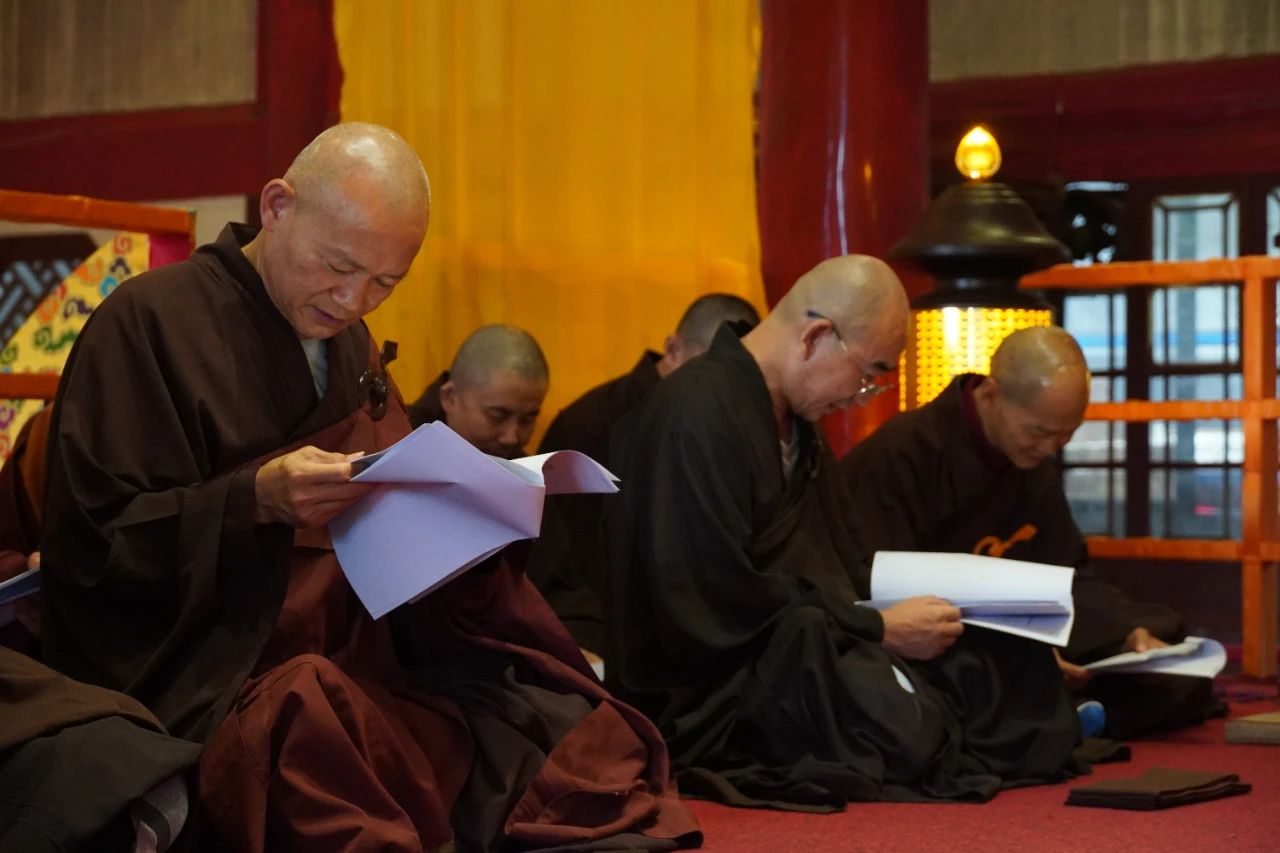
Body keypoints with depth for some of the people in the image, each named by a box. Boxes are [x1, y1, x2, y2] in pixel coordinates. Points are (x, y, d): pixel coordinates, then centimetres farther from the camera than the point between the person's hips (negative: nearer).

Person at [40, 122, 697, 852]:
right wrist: (255, 500, -23)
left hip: (361, 667, 6)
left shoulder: (352, 346, 18)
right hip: (205, 687, -6)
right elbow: (91, 543, -10)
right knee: (311, 712, -39)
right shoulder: (149, 323, -5)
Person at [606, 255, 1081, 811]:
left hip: (797, 665, 9)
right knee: (908, 730, -31)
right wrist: (881, 630, -15)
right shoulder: (696, 416, -17)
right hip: (706, 707, -9)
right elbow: (720, 610, -23)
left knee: (1019, 667, -8)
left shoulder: (796, 425, 15)